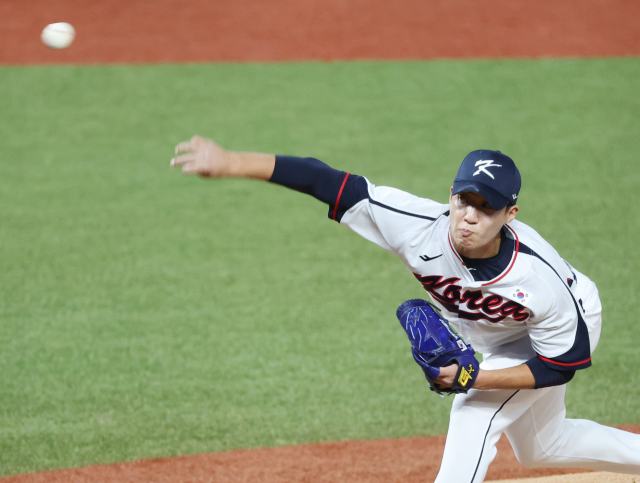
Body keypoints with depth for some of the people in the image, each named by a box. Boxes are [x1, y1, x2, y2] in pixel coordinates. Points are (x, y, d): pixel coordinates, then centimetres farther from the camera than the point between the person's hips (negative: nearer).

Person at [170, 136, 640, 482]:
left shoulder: (543, 282, -44)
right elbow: (327, 182, -41)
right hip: (496, 339, 6)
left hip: (571, 326, -6)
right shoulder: (420, 228, -38)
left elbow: (563, 364, -29)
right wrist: (230, 162, -47)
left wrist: (475, 378, -38)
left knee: (474, 413, -25)